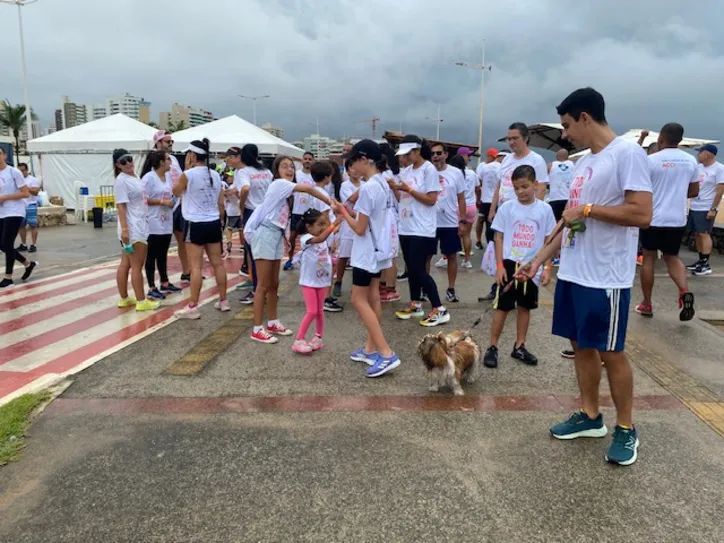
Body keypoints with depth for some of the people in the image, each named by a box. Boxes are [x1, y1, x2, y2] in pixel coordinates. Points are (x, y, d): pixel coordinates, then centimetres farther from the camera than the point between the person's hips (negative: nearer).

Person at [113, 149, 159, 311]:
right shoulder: (121, 181, -13)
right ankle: (141, 301, 2)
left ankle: (124, 299, 21)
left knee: (125, 264, 13)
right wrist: (124, 229, -25)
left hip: (139, 227, 9)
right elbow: (121, 206, -19)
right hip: (132, 229, -9)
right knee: (137, 266, -4)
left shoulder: (135, 176, 14)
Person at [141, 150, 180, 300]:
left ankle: (165, 284, 28)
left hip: (166, 224, 8)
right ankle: (152, 289, 8)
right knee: (151, 256, 1)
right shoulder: (149, 177, -12)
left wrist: (171, 201, -1)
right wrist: (161, 202, -18)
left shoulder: (168, 177, 11)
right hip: (153, 224, -8)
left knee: (163, 255, 17)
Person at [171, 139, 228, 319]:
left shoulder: (188, 175, -11)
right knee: (218, 263, 12)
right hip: (214, 224, 6)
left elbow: (176, 192, 7)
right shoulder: (215, 175, 7)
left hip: (196, 225, -6)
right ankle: (223, 301, 21)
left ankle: (193, 307, 0)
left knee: (196, 267, -4)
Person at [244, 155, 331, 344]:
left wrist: (284, 237, 5)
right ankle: (257, 329, 3)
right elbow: (307, 189, -26)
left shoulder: (285, 188, 16)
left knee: (274, 284, 15)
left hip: (276, 235, 9)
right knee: (263, 285, -5)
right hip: (265, 234, -9)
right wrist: (330, 202, -27)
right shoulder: (279, 184, -13)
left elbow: (279, 217, 12)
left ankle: (272, 323, 27)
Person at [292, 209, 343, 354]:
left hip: (322, 280, 6)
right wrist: (335, 223, -45)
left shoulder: (324, 240, 4)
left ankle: (319, 337, 28)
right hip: (308, 282, -6)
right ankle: (299, 340, 1)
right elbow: (320, 239, -38)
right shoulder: (306, 238, -18)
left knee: (320, 310, 14)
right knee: (312, 311, -8)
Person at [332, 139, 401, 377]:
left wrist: (342, 212, -6)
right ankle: (371, 348, 23)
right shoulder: (383, 184, 7)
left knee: (359, 300, -3)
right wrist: (350, 210, 6)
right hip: (379, 249, 10)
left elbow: (360, 229, -20)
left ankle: (386, 354, -6)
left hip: (366, 252, -9)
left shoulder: (367, 188, -22)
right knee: (372, 298, 14)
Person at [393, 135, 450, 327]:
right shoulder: (406, 171, 12)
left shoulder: (429, 169, -10)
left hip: (422, 230, -8)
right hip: (406, 228, 8)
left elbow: (431, 200, -15)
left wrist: (408, 189, -18)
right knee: (411, 268, 13)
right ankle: (415, 305, 26)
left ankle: (439, 310, -1)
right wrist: (395, 188, -3)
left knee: (419, 270, -8)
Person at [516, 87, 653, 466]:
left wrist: (588, 209, -13)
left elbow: (642, 214, -20)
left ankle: (626, 429, 21)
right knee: (581, 345, 14)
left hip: (606, 278, -8)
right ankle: (590, 417, 30)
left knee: (610, 352, 2)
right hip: (572, 273, 8)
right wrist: (539, 260, 16)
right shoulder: (584, 162, 15)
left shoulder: (627, 153, -11)